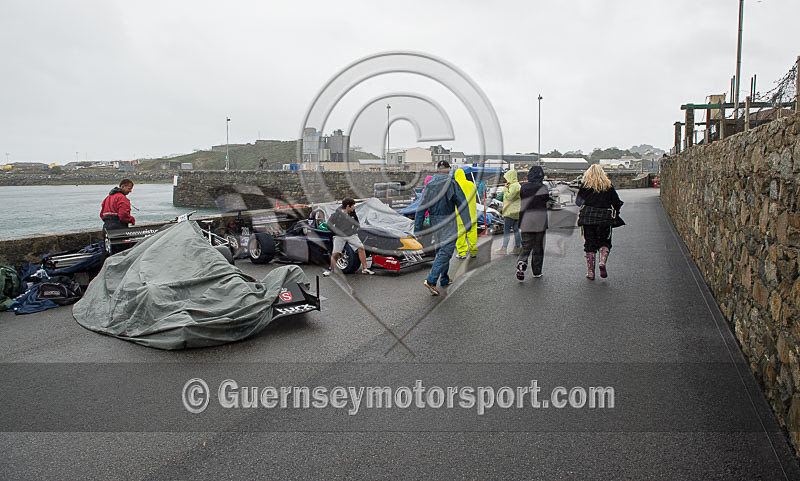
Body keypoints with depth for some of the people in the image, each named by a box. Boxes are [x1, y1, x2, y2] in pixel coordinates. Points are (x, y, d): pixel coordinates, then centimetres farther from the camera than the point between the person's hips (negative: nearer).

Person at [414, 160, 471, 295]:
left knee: (440, 250, 18)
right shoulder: (452, 184, -9)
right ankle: (431, 280, -18)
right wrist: (467, 224, -5)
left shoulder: (429, 185, 3)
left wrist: (418, 228, 4)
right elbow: (462, 204, -10)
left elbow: (421, 207, 1)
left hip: (434, 223, 6)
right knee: (445, 251, -6)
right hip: (448, 223, -5)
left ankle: (444, 279, 26)